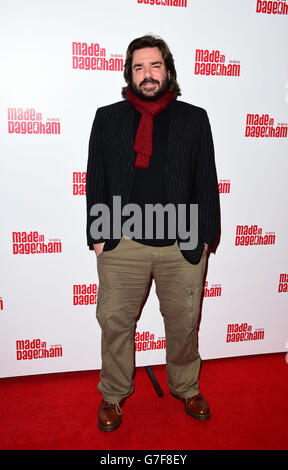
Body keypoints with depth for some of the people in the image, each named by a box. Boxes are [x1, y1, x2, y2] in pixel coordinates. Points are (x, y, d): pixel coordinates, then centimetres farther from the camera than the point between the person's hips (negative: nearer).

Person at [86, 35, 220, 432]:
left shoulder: (194, 119, 7)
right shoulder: (107, 118, 8)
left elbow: (207, 182, 6)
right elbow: (95, 180, 6)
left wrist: (203, 237, 0)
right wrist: (97, 236, 1)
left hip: (183, 245, 1)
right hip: (122, 244, 0)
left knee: (183, 323, 14)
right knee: (115, 322, 9)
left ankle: (186, 388, 39)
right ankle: (114, 395, 33)